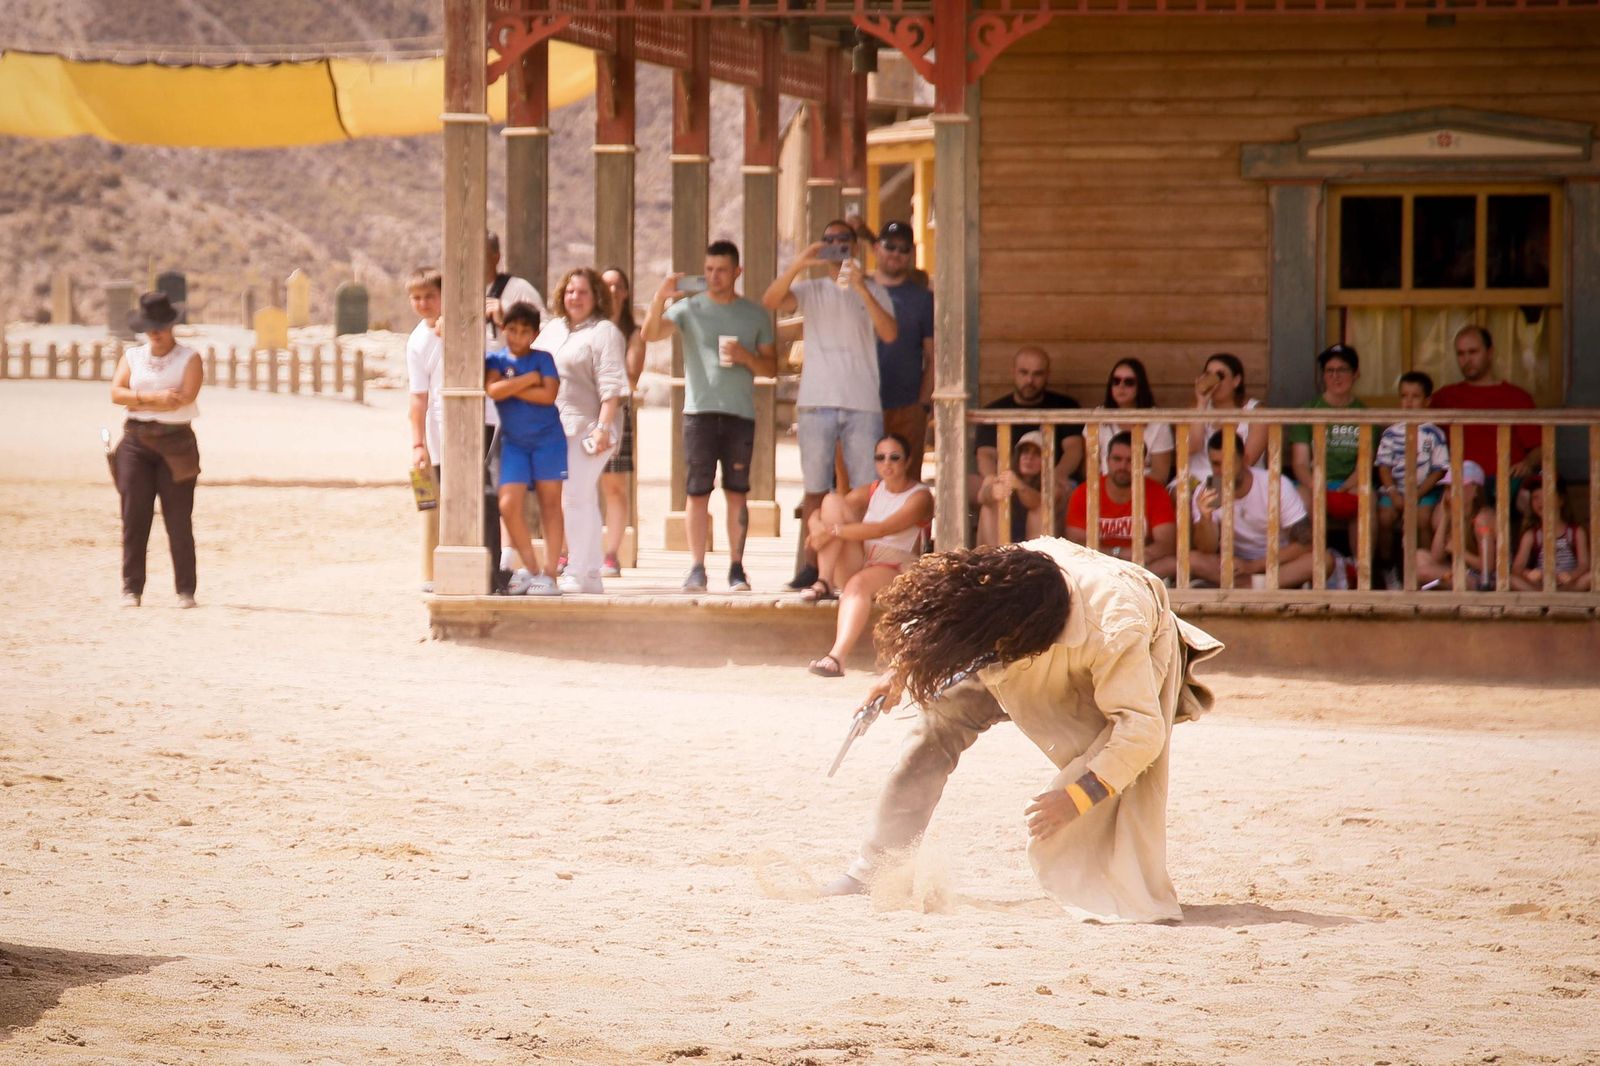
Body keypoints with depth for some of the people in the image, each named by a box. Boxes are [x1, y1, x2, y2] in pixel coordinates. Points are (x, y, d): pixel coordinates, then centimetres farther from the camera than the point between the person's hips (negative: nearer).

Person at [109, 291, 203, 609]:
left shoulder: (190, 359, 2)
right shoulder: (132, 357, 12)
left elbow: (184, 397, -13)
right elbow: (116, 393, -2)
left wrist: (137, 401, -8)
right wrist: (154, 397, -16)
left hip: (176, 443, -2)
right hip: (136, 441, 2)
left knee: (179, 520, -3)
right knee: (134, 516, -3)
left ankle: (185, 590, 3)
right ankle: (131, 589, 1)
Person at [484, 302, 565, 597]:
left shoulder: (543, 359, 0)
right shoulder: (496, 360, 4)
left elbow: (548, 394, -14)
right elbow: (493, 390, -15)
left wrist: (511, 388, -12)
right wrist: (529, 379, -13)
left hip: (548, 439, -2)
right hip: (514, 442, 2)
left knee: (550, 503, -1)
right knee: (508, 504, -9)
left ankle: (549, 573, 1)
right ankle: (531, 568, 5)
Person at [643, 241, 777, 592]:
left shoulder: (755, 314, 12)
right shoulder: (689, 308, 7)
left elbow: (770, 367, 12)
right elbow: (651, 333, -6)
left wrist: (745, 357, -8)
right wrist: (660, 298, -22)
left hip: (740, 414, 1)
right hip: (699, 410, -1)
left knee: (737, 492, 1)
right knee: (697, 492, -4)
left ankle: (737, 568, 4)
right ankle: (697, 568, -3)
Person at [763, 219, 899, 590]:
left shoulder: (873, 290, 10)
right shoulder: (811, 290, 11)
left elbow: (890, 333, -7)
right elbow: (770, 301, -7)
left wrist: (861, 289, -17)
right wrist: (799, 264, -20)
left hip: (863, 405, 0)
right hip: (817, 402, 0)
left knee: (867, 489, -3)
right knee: (816, 488, 1)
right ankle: (812, 564, 6)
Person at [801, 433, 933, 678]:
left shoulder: (920, 497, -2)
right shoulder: (870, 492, 17)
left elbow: (882, 529, -18)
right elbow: (817, 514, 10)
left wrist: (833, 531, -23)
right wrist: (818, 525, -16)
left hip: (896, 568, -6)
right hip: (857, 563, 6)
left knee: (859, 583, -41)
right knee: (833, 500, -9)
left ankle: (837, 657, -59)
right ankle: (824, 583, -21)